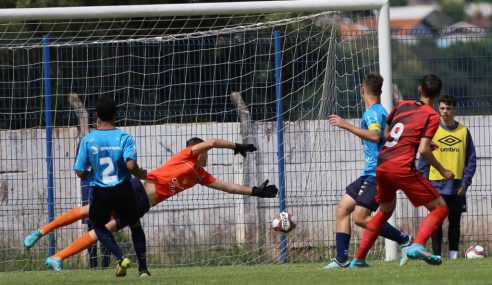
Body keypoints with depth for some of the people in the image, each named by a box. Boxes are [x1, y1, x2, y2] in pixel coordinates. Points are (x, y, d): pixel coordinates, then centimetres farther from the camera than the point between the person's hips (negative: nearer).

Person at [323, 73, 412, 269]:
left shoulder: (373, 113, -12)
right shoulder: (379, 111, 19)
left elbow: (375, 136, -31)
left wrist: (347, 126, -29)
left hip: (376, 174, -10)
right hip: (371, 173, 10)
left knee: (360, 217, -16)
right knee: (343, 208, 7)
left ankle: (406, 240, -10)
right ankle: (342, 259, 4)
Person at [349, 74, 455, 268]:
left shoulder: (402, 105, 16)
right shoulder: (431, 116, -1)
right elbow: (423, 150, -11)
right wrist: (443, 172, 1)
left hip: (382, 166, 7)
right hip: (403, 168, -7)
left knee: (385, 210, 29)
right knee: (440, 208, 0)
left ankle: (358, 259, 27)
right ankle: (417, 246, -25)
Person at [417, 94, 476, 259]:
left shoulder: (463, 131, 5)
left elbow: (471, 159, 7)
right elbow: (424, 159, 2)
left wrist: (465, 183, -2)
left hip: (457, 186, 2)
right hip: (437, 184, -2)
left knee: (455, 220, 5)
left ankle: (454, 254, 12)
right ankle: (436, 254, 0)